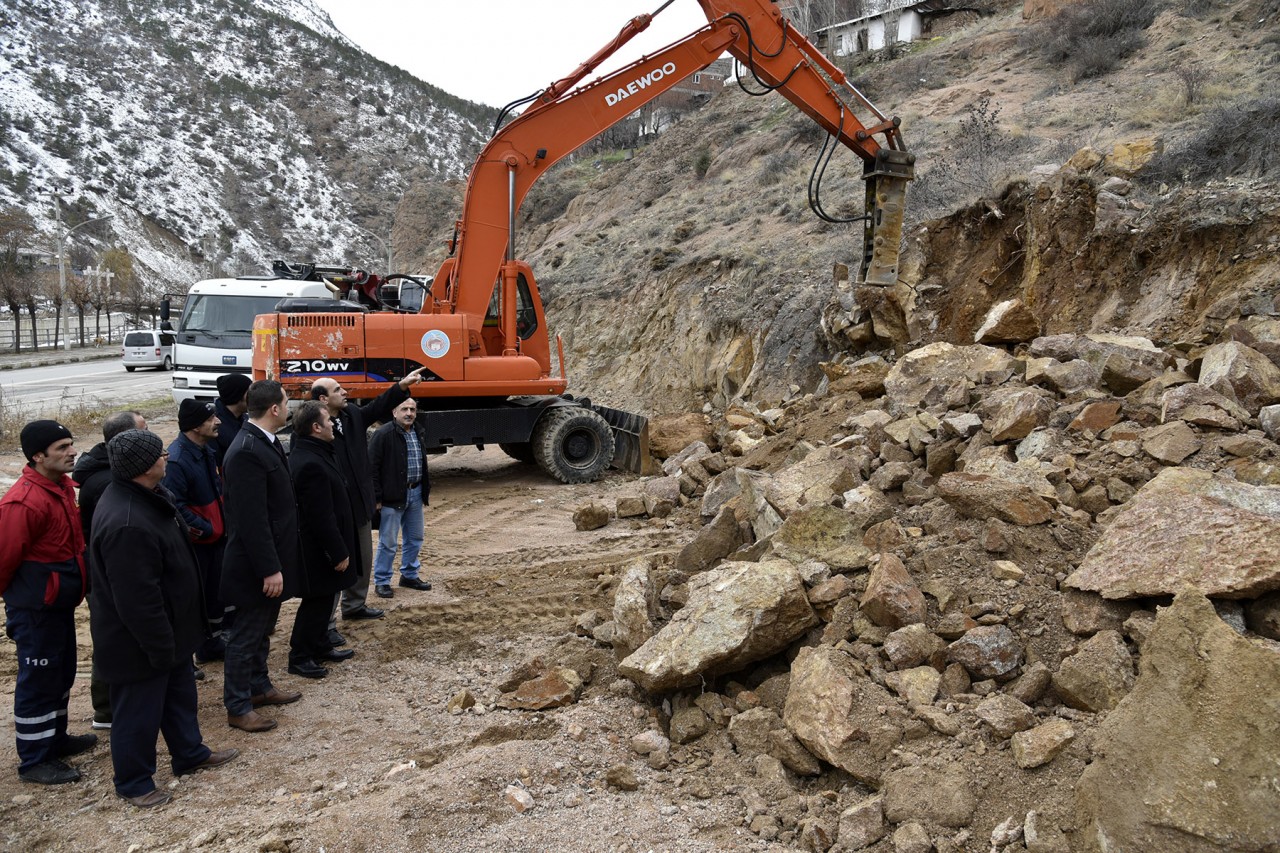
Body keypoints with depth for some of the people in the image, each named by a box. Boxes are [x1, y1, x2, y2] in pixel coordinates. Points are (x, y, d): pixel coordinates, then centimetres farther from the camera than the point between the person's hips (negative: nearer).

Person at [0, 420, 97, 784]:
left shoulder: (62, 486, 3)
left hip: (60, 602, 9)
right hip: (35, 608, -9)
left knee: (62, 673, 21)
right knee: (38, 680, 3)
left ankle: (55, 738, 37)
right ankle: (34, 761, 16)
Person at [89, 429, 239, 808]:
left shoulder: (147, 494, -1)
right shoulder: (127, 524, -36)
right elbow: (137, 598, -31)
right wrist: (160, 646, -21)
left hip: (167, 630, 10)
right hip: (137, 642, -10)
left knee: (180, 692, 25)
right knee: (139, 711, 9)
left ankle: (190, 753, 43)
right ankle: (133, 782, 28)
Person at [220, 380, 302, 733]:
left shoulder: (265, 443, 6)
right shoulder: (247, 452, -25)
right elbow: (252, 519, -26)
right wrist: (269, 569, -23)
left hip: (272, 558, 10)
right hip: (255, 565, -10)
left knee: (262, 630, 22)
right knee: (245, 635, 4)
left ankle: (259, 686, 38)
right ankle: (238, 708, 17)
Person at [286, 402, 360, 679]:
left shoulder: (309, 452, 7)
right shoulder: (311, 465, -27)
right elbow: (322, 518, -26)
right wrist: (339, 552, -20)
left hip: (322, 547, 10)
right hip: (319, 551, -10)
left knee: (324, 598, 20)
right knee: (316, 601, 3)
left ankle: (320, 646, 34)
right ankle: (299, 657, 15)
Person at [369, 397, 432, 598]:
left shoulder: (420, 433, 9)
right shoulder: (383, 434, -14)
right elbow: (372, 467, -14)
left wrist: (426, 488, 17)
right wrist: (376, 497, -16)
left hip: (415, 493, 7)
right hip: (393, 496, -7)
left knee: (415, 538, 15)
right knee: (388, 542, 0)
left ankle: (409, 575, 30)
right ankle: (381, 581, 13)